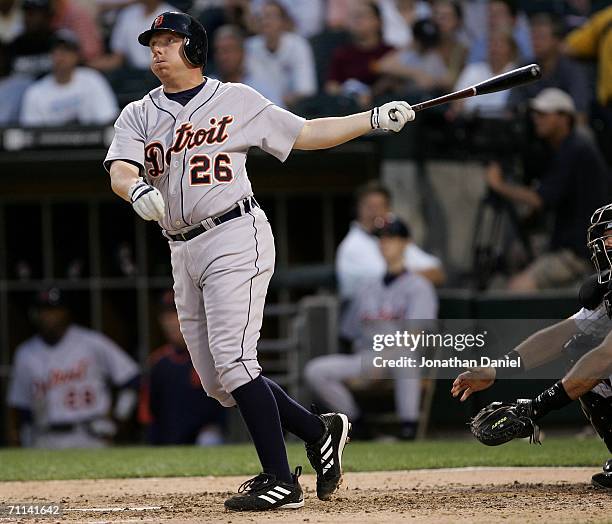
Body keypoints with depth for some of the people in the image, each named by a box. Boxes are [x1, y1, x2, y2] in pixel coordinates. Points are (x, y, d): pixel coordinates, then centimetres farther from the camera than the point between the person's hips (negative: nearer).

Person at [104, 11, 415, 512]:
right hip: (184, 253, 6)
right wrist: (137, 190, -30)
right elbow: (120, 171, -5)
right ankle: (319, 430, 22)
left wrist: (375, 118, 0)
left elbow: (305, 134, 9)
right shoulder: (138, 116, 12)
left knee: (231, 361, -18)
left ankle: (281, 480, -16)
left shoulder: (237, 100, 5)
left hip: (235, 239, -6)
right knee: (217, 379, 5)